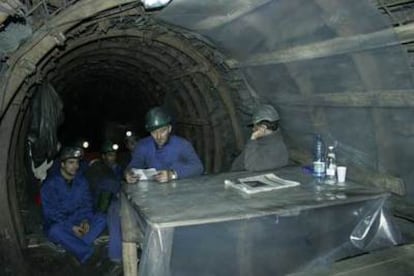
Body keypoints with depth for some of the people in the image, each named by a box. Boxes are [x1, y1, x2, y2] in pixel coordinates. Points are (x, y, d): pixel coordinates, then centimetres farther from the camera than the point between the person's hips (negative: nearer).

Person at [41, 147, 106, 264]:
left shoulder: (81, 181, 0)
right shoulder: (50, 184, -14)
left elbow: (87, 203, 4)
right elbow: (50, 212, -17)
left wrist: (86, 220, -17)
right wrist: (71, 227, -25)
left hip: (78, 220, 4)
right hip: (57, 223, -4)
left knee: (101, 219, -19)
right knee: (55, 230, -38)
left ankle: (76, 248, -32)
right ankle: (89, 254, -35)